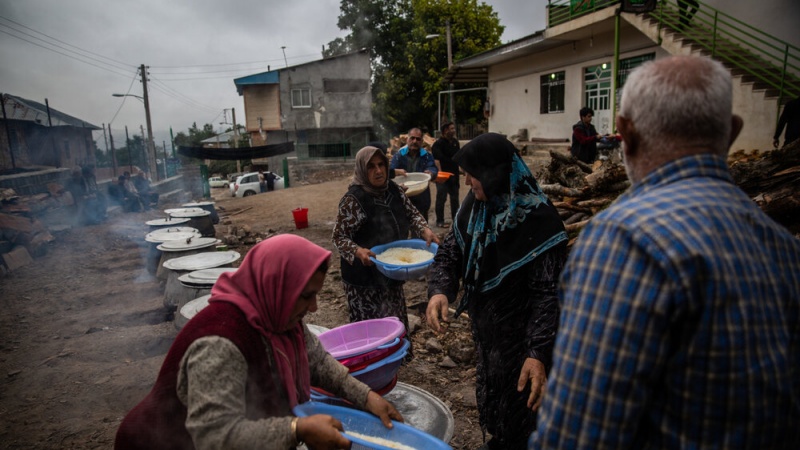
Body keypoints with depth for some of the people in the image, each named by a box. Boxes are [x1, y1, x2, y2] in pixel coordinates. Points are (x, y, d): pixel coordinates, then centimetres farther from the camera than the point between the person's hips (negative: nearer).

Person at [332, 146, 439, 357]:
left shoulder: (394, 190, -1)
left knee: (395, 318, 22)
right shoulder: (353, 199, -20)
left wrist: (425, 230, -9)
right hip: (364, 274, -7)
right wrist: (358, 252, -35)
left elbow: (411, 213, 10)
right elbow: (338, 237, -17)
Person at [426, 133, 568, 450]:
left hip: (519, 335, -7)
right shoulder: (474, 204, -4)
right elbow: (449, 252, 0)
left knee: (517, 407, 13)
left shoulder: (538, 218, -25)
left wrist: (538, 352, -34)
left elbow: (548, 291, -25)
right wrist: (439, 291, -20)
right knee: (489, 395, 27)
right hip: (484, 325, 7)